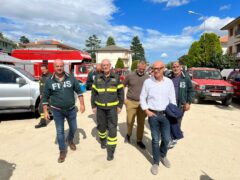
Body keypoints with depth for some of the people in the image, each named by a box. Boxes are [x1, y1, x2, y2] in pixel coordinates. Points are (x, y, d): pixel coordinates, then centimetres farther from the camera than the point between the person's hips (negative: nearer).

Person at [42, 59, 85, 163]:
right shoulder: (49, 81, -6)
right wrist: (45, 111, -2)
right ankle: (62, 151, 25)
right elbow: (45, 97, 0)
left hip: (71, 109, 1)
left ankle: (70, 140, 47)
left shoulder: (71, 78, -6)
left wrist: (82, 104, -4)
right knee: (60, 131, 8)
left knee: (73, 128, 15)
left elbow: (79, 91, 0)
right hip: (57, 111, -1)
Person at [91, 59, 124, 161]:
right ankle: (103, 140, 44)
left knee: (112, 128, -3)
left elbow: (120, 92, 1)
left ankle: (111, 151, 8)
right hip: (100, 107, 2)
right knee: (101, 125, 15)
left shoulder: (116, 77, -2)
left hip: (112, 107, -2)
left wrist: (120, 106, -2)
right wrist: (93, 106, 3)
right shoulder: (97, 78, 1)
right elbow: (93, 93, 5)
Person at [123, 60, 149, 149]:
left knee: (141, 122, 8)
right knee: (130, 121, 6)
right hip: (131, 102, -1)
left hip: (142, 103, 2)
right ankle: (128, 134, 36)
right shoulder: (130, 76, -3)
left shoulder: (147, 78, 2)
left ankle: (139, 140, 24)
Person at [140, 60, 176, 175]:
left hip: (166, 115, 2)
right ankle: (156, 162, 27)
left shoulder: (169, 82, 0)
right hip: (153, 115, -2)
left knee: (166, 139, 11)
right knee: (155, 140, 6)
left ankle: (163, 156, 41)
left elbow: (172, 99, 5)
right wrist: (147, 111, -7)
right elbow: (142, 98, 1)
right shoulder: (148, 82, -5)